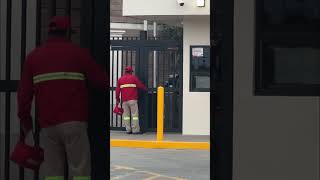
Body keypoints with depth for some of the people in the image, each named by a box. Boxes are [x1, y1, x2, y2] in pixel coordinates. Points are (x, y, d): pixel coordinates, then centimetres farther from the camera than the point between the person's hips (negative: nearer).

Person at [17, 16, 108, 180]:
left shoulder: (33, 56, 11)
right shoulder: (79, 53, 1)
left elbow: (24, 92, 7)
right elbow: (101, 80, 4)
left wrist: (25, 119, 19)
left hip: (48, 125, 4)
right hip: (74, 122, -4)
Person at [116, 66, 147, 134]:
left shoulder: (120, 79, 13)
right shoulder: (133, 78, 0)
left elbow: (117, 90, 11)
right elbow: (140, 85, 3)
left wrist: (117, 99, 16)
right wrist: (145, 89, 22)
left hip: (124, 100, 5)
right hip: (132, 100, -5)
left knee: (126, 115, 8)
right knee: (135, 114, -4)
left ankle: (128, 130, 5)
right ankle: (136, 130, -8)